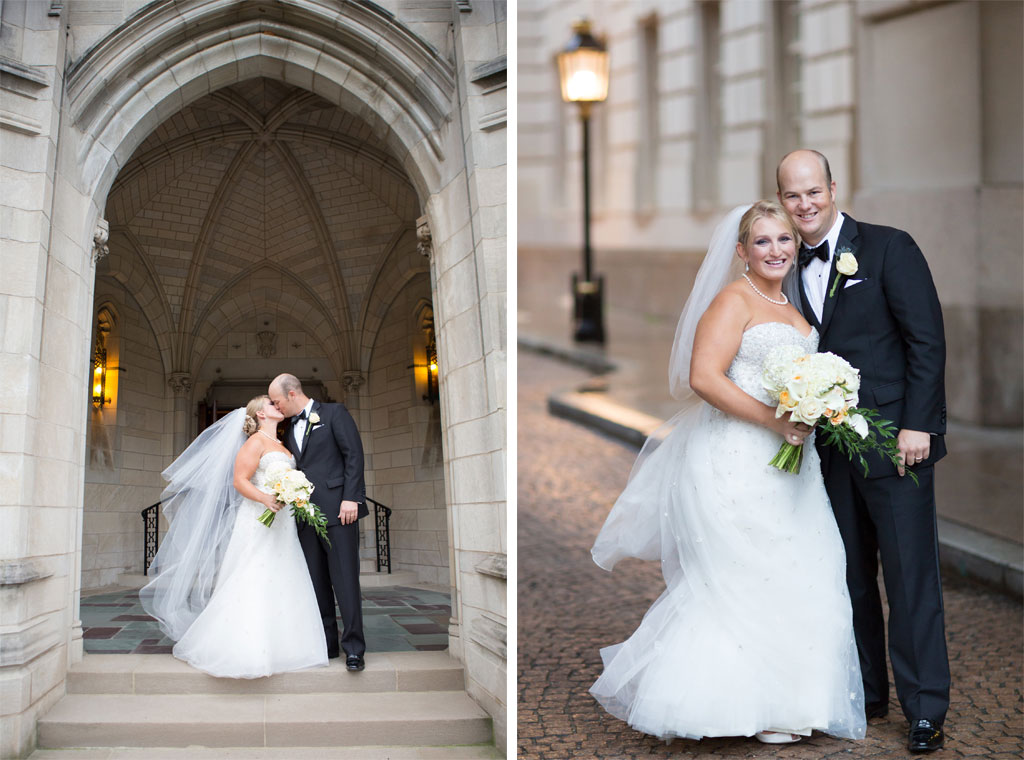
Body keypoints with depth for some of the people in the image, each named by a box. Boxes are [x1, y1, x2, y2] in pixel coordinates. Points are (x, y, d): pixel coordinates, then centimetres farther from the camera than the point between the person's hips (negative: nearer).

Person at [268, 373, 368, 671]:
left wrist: (351, 498, -15)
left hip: (337, 509, -7)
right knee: (316, 582, 6)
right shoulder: (290, 429, 21)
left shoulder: (334, 413, 1)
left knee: (345, 579, -8)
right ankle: (327, 644, 12)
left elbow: (354, 454, -7)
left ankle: (354, 648, -6)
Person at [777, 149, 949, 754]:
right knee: (850, 578, 12)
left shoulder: (889, 248, -5)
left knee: (911, 579, -3)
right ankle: (867, 695, 24)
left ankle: (926, 710, 6)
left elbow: (927, 340, -8)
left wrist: (916, 426, -14)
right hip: (831, 448, 6)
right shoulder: (793, 269, 11)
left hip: (895, 441, -5)